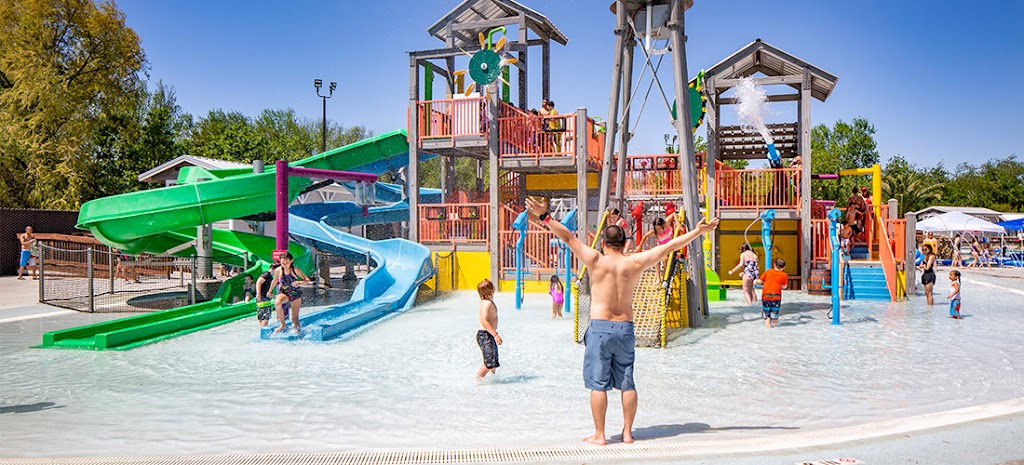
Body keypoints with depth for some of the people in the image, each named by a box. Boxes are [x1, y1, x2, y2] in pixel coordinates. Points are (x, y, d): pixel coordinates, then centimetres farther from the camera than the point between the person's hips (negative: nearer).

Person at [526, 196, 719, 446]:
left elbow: (568, 237, -9)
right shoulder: (635, 263, 0)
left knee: (598, 383, 3)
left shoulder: (595, 260, -7)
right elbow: (669, 246, 5)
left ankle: (599, 434, 8)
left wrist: (545, 216, -8)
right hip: (625, 329, 3)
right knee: (627, 383, 13)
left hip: (599, 328, -3)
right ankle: (627, 432, 20)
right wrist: (698, 231, 12)